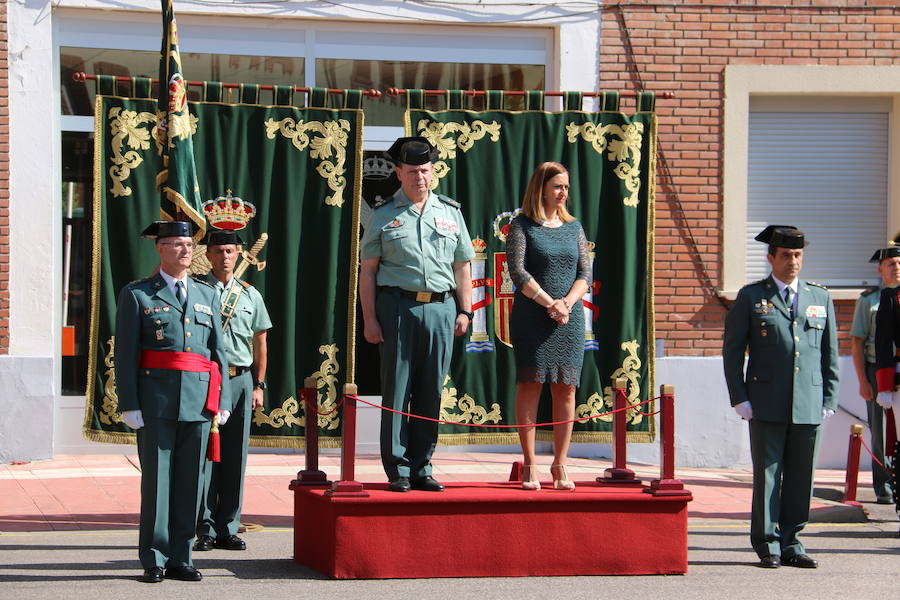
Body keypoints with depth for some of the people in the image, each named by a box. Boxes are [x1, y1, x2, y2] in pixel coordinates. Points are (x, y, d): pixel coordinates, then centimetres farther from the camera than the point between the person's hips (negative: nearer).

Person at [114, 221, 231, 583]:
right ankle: (154, 561, 5)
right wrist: (130, 405, -9)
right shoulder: (137, 295, 3)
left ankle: (180, 558, 11)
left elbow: (218, 351, 16)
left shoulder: (207, 296, 16)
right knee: (156, 479, -2)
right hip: (156, 401, -4)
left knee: (190, 481, 5)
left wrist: (222, 400, 7)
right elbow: (125, 354, -1)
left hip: (199, 402, 4)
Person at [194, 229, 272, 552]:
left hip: (240, 380, 3)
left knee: (235, 457, 4)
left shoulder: (250, 295, 12)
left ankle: (228, 528, 11)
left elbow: (260, 344, 16)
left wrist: (258, 386, 9)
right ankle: (206, 529, 3)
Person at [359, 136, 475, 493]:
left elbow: (462, 266, 18)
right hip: (398, 306, -3)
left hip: (440, 308, 3)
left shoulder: (450, 213, 14)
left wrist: (464, 311, 10)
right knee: (397, 391, -3)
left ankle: (421, 468, 12)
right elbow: (368, 270, 4)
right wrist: (369, 319, -3)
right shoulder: (384, 216, 5)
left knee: (431, 392, 4)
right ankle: (398, 471, 2)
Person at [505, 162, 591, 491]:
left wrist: (567, 303, -9)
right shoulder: (521, 226, 2)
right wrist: (549, 303, -14)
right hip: (531, 317, -4)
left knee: (566, 389, 1)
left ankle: (560, 464, 6)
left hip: (570, 318, 4)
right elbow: (518, 271, -7)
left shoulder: (573, 227, 14)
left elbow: (585, 272, 8)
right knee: (531, 386, -5)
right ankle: (530, 465, -1)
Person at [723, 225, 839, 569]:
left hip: (809, 406, 3)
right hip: (767, 405, -3)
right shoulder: (751, 297, 4)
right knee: (767, 475, 0)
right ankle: (767, 546, 7)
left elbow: (830, 354, 14)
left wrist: (829, 400, 7)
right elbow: (732, 350, 4)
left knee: (801, 477, 5)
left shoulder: (820, 298, 13)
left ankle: (791, 544, 14)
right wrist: (740, 398, -4)